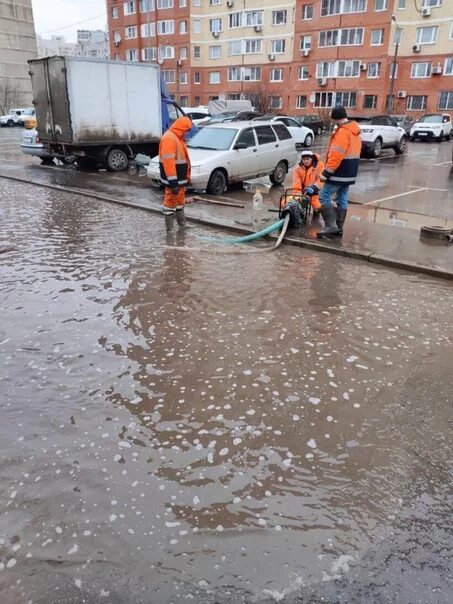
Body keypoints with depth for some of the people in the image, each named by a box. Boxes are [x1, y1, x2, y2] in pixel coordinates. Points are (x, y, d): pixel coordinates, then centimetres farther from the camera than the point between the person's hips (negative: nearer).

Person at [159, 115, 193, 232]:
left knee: (180, 200, 21)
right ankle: (170, 229, -1)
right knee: (171, 201, -6)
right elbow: (168, 161, -27)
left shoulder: (177, 138, 15)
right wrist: (173, 182, -30)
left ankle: (182, 223, 35)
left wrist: (186, 177, 23)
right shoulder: (169, 138, -20)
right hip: (173, 179, -11)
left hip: (180, 178, 11)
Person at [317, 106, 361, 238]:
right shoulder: (354, 131, 15)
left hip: (340, 172, -10)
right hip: (349, 173, 10)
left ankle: (331, 226, -14)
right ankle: (338, 228, 16)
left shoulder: (342, 132, -18)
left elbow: (336, 155, -25)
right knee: (342, 200, 12)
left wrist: (326, 173, -23)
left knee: (324, 197, -8)